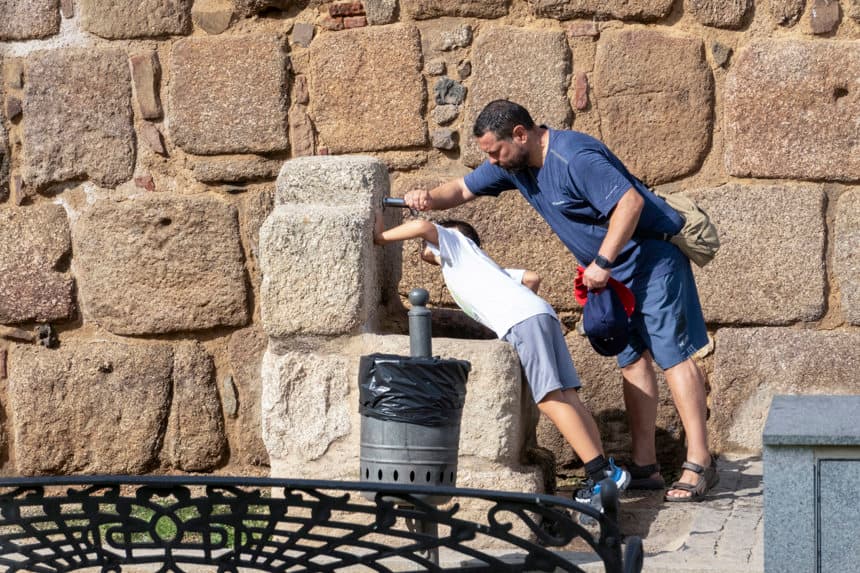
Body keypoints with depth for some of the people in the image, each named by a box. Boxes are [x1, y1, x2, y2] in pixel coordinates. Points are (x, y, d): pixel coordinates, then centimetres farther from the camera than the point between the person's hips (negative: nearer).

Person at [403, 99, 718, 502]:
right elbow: (464, 189, 12)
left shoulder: (574, 158, -25)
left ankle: (699, 464, -13)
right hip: (615, 270, 10)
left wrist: (602, 262, -28)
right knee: (632, 358, 7)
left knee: (673, 353, -11)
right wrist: (429, 198, -9)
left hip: (651, 256, -10)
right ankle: (644, 466, 9)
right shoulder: (514, 163, 4)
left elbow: (631, 201, -29)